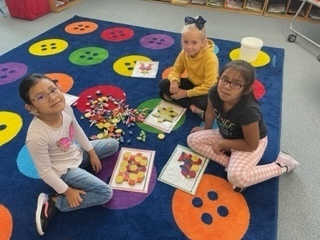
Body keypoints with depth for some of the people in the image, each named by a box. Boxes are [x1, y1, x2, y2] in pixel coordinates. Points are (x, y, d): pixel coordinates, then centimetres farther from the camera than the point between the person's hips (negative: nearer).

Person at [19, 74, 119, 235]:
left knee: (113, 144, 14)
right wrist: (67, 191, -14)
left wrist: (92, 153, 6)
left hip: (77, 152, 7)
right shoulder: (36, 136, -39)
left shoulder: (65, 108, -21)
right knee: (106, 193, -13)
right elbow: (45, 172, -24)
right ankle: (52, 203, -4)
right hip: (64, 170, -7)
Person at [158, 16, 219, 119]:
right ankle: (193, 107, -22)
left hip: (206, 90, -6)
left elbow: (208, 86, -30)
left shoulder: (210, 58, -30)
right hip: (192, 83, 7)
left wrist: (187, 93, -25)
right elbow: (176, 69, -1)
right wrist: (174, 81, -25)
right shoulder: (184, 53, -13)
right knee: (163, 84, -13)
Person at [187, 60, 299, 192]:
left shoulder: (248, 111, -39)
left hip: (253, 142, -6)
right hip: (226, 135, 7)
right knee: (193, 139, -5)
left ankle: (281, 166, -4)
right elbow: (210, 114, 0)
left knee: (236, 177, -28)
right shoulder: (214, 93, -23)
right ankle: (231, 163, -6)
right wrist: (206, 129, 18)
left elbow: (251, 145, -26)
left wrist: (222, 144, -19)